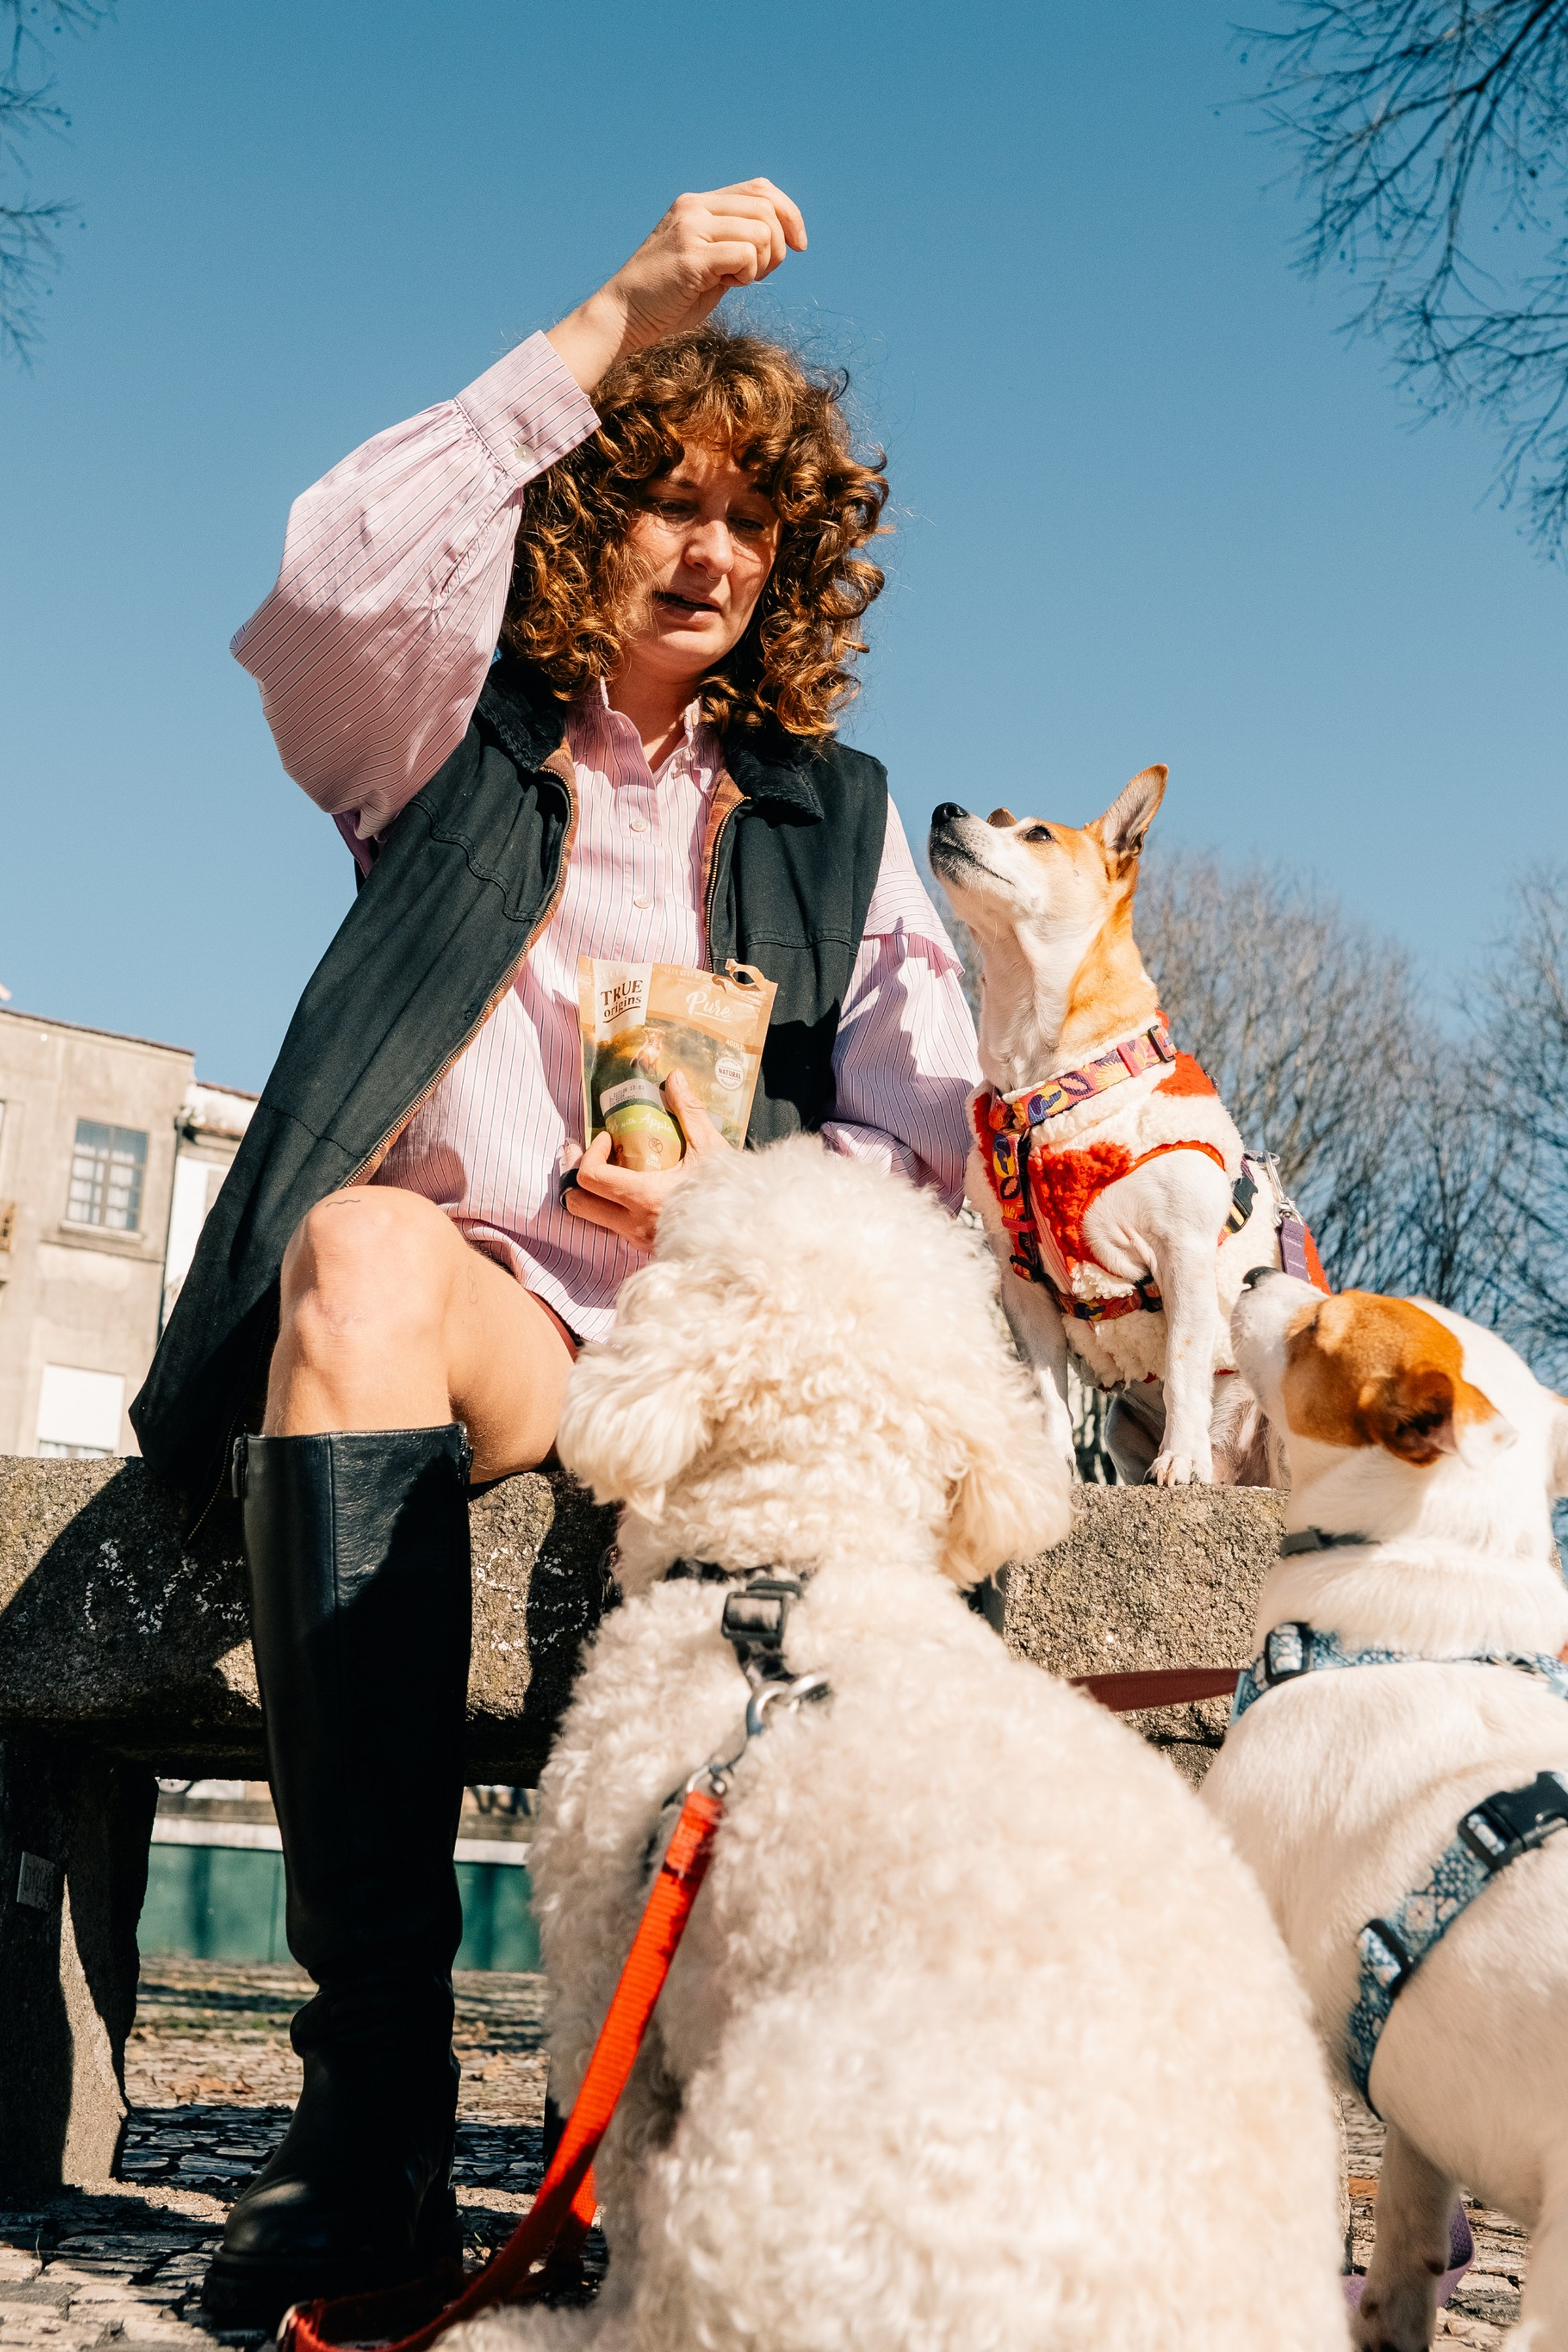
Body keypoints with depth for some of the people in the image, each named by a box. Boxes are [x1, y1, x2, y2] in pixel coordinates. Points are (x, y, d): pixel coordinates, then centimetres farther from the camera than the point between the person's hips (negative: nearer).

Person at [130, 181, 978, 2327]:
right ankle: (375, 2102, -40)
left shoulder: (835, 814, 23)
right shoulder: (452, 740, 19)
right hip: (437, 1301, -1)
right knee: (366, 1247, -36)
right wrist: (617, 322, -8)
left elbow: (929, 1137, 11)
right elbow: (332, 580, -6)